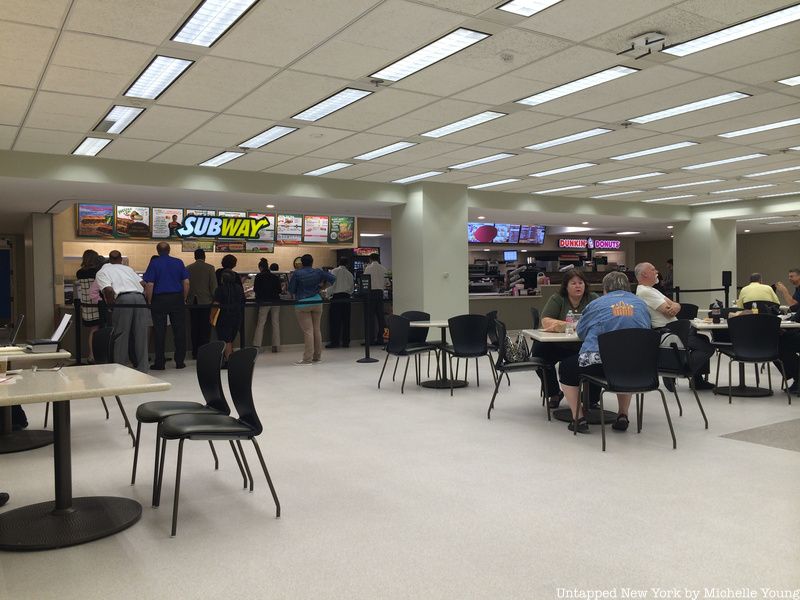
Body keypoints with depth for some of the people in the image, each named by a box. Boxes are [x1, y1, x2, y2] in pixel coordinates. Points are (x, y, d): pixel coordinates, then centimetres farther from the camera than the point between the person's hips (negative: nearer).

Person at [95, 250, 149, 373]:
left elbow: (109, 290, -3)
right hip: (140, 298, 4)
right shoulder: (127, 268, 29)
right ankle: (143, 368, 13)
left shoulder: (102, 272, 15)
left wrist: (110, 306, 8)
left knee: (120, 335, 5)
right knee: (140, 335, 9)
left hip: (123, 299, -4)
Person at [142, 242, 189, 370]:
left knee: (159, 332, 3)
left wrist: (149, 302, 1)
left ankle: (160, 363, 7)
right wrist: (184, 299, 10)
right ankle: (180, 361, 9)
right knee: (179, 331, 6)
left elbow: (149, 285, -8)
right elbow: (186, 282, 2)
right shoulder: (179, 262, 5)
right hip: (177, 299, 2)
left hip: (159, 299, -2)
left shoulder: (154, 263, -2)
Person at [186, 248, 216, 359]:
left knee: (194, 328, 8)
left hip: (192, 302, 3)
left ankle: (195, 352, 10)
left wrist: (186, 299, 17)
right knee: (205, 328, 2)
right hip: (206, 301, -3)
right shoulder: (209, 268, -5)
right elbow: (213, 286, -7)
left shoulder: (188, 268, 3)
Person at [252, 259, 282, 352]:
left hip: (264, 302, -3)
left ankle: (257, 345, -3)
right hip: (275, 301, 3)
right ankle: (275, 345, 5)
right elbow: (279, 290, 8)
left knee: (260, 324, 1)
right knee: (275, 323, 6)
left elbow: (255, 289, 1)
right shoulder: (275, 277, 5)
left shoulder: (259, 277, -4)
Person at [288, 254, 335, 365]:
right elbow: (333, 279, 4)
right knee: (316, 329, 11)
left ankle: (307, 358, -5)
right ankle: (317, 356, 18)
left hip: (302, 304, -3)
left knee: (308, 331, -5)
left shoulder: (297, 274, -6)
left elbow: (291, 289, -3)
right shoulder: (318, 272, 2)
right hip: (317, 302, 3)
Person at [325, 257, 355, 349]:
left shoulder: (334, 271, -2)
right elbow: (351, 288, 14)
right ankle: (346, 342, 9)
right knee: (346, 320, 6)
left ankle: (335, 342, -2)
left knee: (335, 321, -1)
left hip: (336, 297, -4)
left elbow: (331, 285, -6)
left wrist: (328, 295, 8)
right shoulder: (349, 274, 9)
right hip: (346, 298, 4)